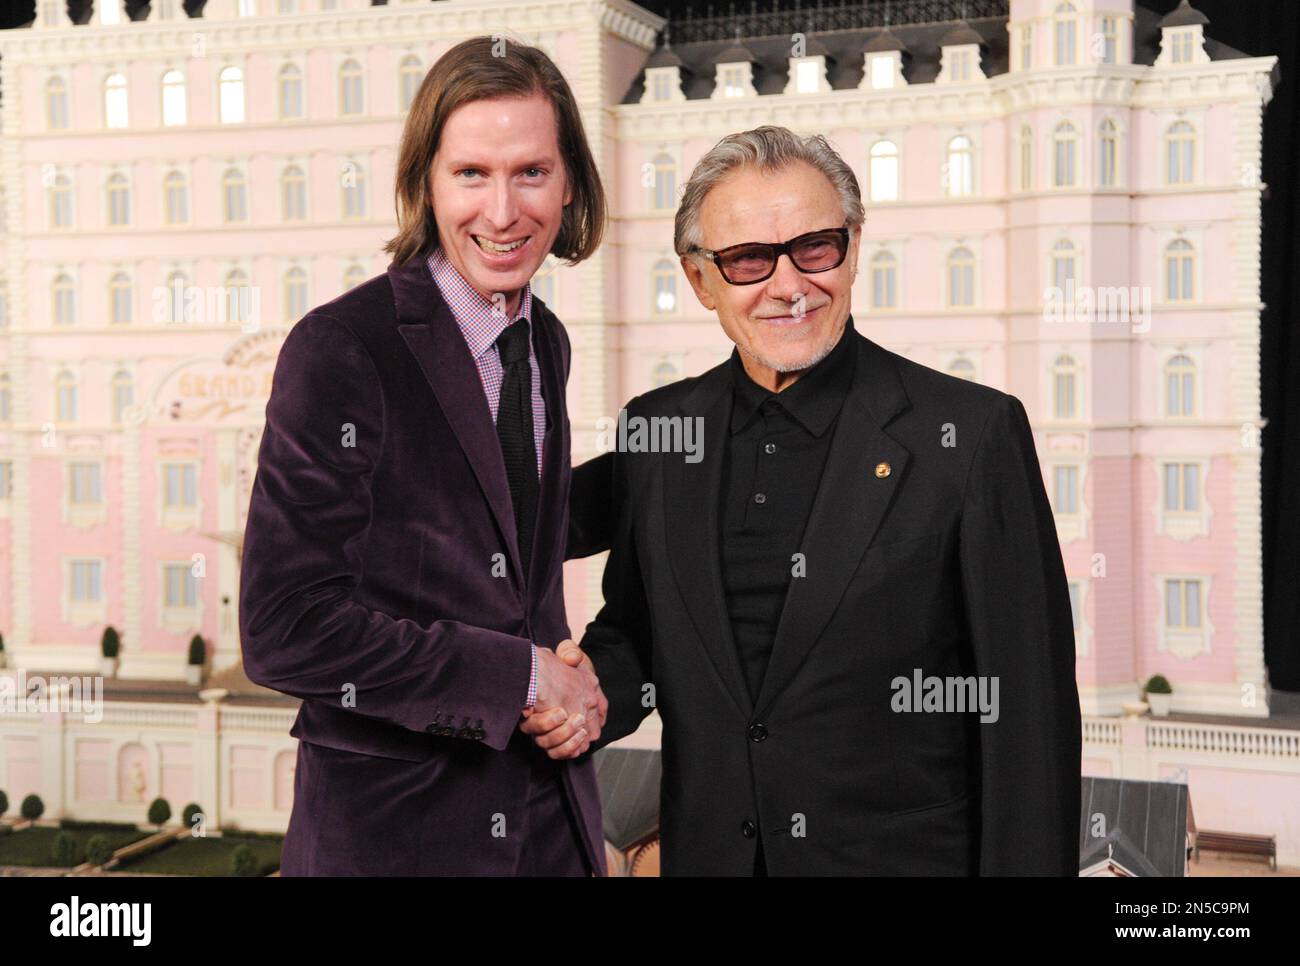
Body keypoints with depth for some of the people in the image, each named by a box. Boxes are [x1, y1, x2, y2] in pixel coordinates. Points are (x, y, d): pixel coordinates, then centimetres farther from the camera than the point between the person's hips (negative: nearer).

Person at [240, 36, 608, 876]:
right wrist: (521, 676, -15)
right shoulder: (339, 350, -15)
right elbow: (285, 630, -19)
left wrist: (570, 682, -1)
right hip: (389, 828, -6)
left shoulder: (546, 344, 6)